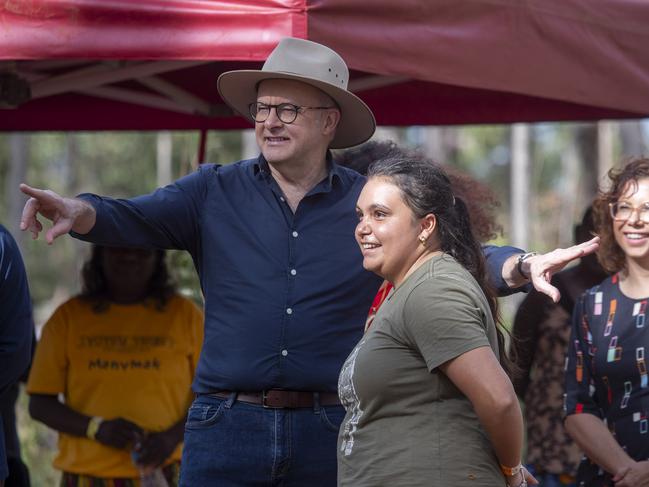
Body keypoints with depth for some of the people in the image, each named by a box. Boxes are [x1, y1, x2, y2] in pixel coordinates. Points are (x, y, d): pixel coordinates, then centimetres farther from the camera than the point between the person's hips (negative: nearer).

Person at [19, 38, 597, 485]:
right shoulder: (215, 192, 5)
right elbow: (138, 218, -8)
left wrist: (519, 265, -25)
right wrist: (83, 211, -31)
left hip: (330, 435, 0)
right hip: (226, 429, 0)